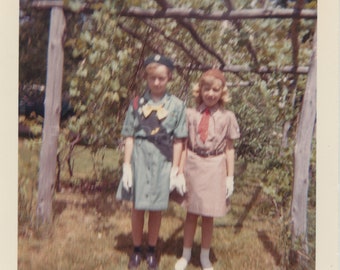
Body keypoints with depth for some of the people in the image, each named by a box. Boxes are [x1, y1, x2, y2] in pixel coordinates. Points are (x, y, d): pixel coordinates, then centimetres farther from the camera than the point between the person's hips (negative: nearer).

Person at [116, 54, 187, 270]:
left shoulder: (177, 105, -2)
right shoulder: (137, 103, 0)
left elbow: (178, 141, -1)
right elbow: (129, 137, 0)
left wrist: (175, 170, -2)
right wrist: (127, 166, -3)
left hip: (162, 160, 0)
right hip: (139, 157, 1)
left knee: (156, 209, 10)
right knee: (138, 207, 9)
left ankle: (152, 251, 31)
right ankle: (136, 251, 29)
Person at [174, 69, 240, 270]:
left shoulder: (227, 117, -2)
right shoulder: (191, 114, -2)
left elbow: (229, 148, 1)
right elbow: (184, 144, 1)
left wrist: (230, 177, 1)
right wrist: (180, 171, 0)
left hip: (214, 168, 0)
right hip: (193, 165, 1)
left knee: (208, 215, 10)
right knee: (191, 212, 13)